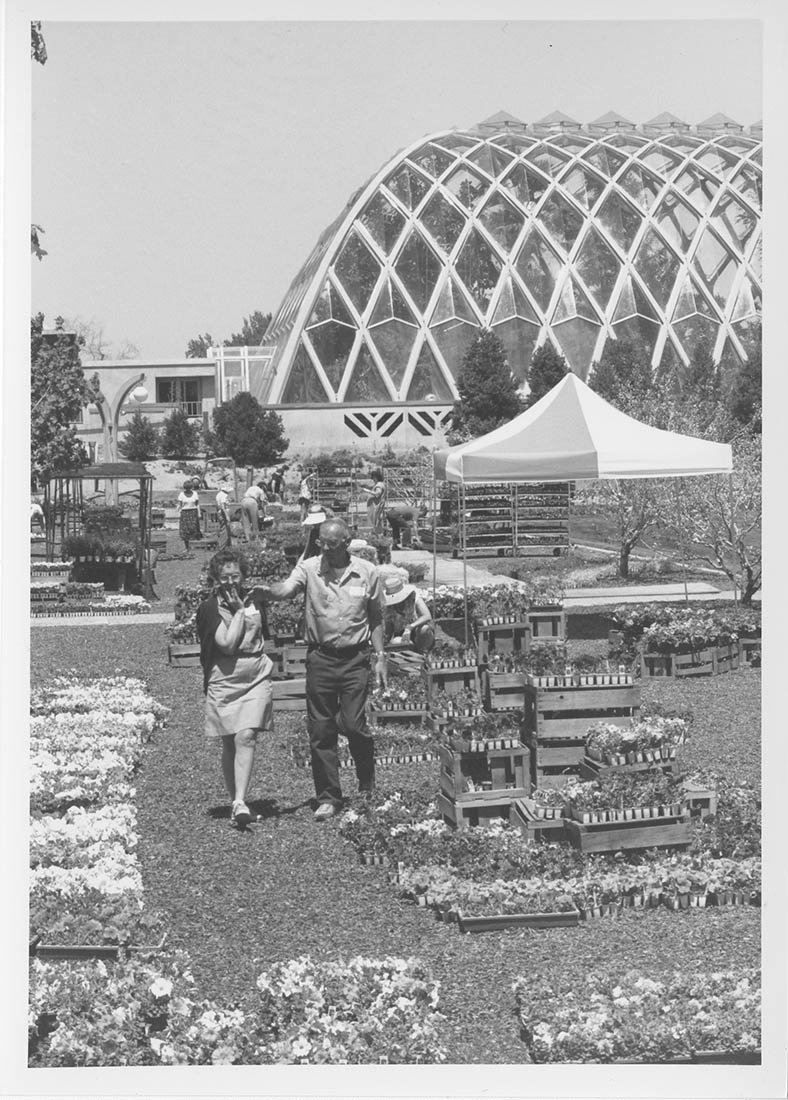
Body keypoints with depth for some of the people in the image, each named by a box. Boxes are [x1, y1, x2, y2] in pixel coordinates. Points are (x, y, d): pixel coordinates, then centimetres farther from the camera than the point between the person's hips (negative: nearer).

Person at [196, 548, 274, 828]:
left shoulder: (255, 598, 9)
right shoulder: (209, 608, -4)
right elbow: (227, 643, -15)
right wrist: (239, 610, -9)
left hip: (256, 678, 1)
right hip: (223, 679, -1)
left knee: (246, 737, -15)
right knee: (229, 744, 4)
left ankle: (240, 802, -23)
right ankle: (235, 801, 15)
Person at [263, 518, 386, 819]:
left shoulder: (367, 572, 3)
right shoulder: (309, 568, -1)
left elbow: (376, 618, 11)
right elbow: (287, 589, -20)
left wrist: (380, 657, 8)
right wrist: (266, 591, -41)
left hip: (355, 658, -1)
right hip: (320, 657, 1)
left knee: (353, 724, -7)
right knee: (320, 730, 1)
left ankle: (368, 786, 19)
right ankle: (328, 798, 12)